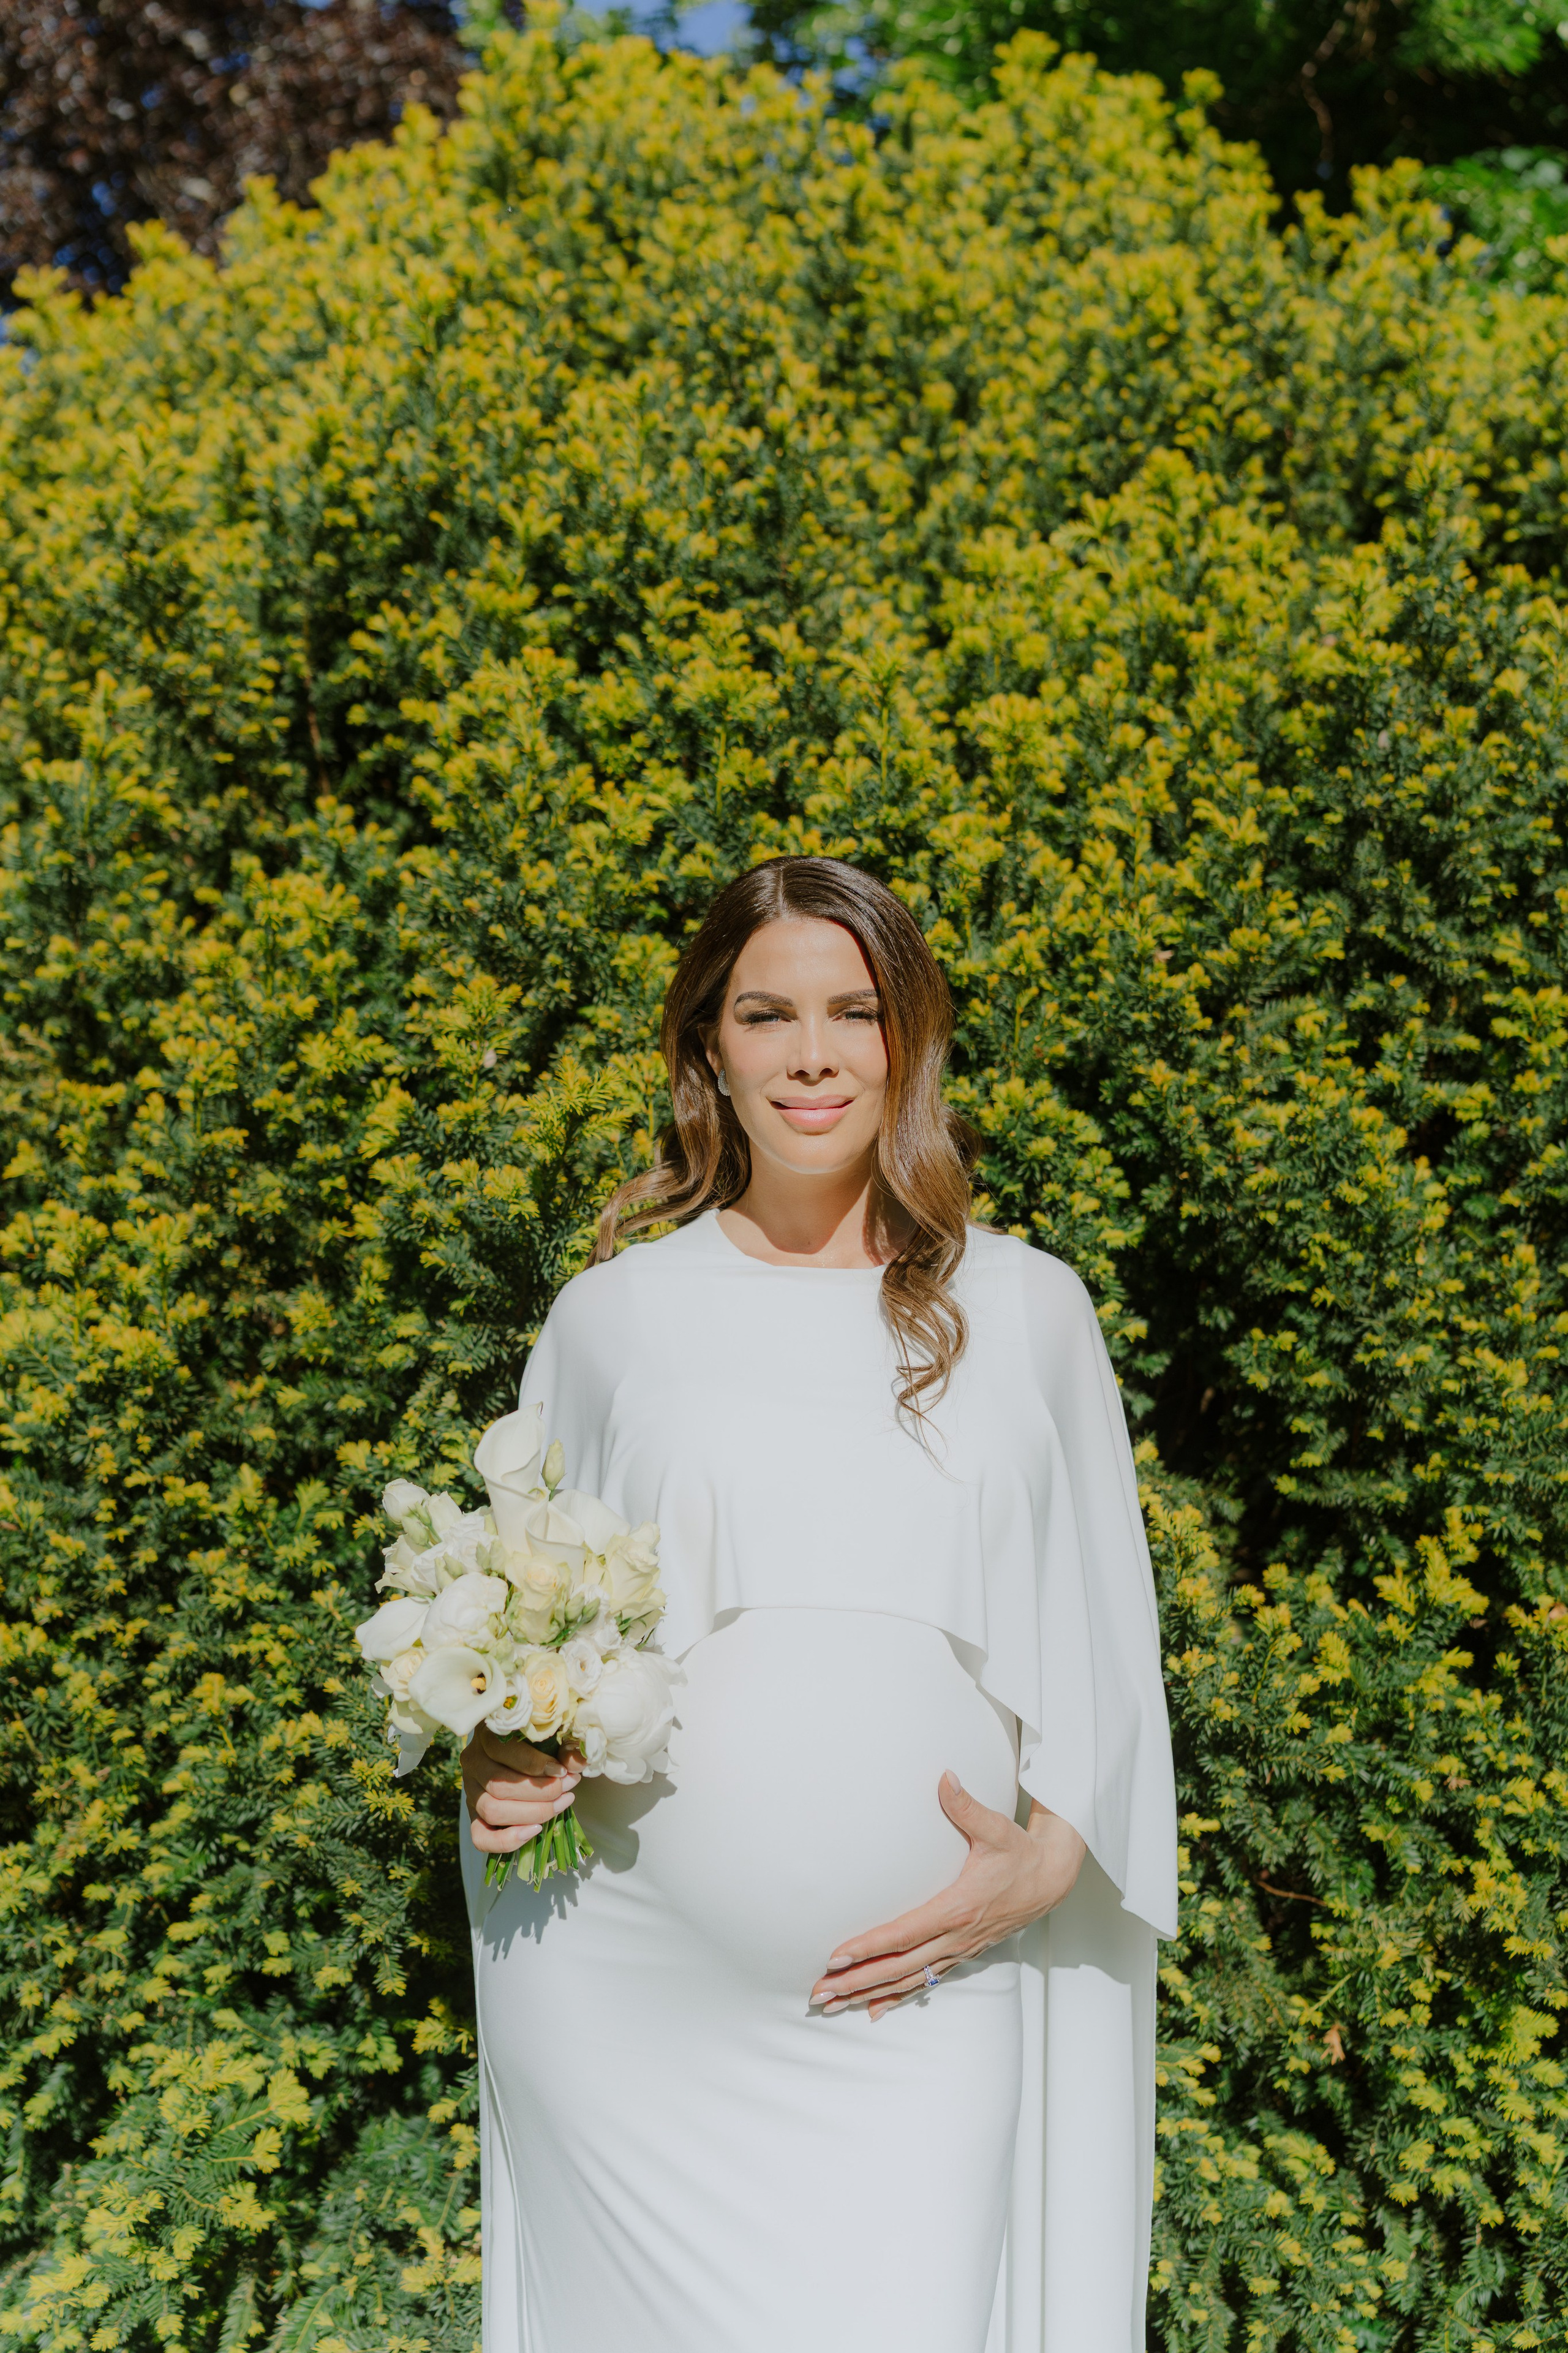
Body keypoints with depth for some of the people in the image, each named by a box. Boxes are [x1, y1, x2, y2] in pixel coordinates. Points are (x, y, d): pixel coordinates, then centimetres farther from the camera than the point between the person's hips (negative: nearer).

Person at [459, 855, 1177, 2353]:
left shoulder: (1027, 1311, 5)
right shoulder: (614, 1313, 5)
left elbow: (1100, 1634, 8)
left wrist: (1048, 1859, -7)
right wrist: (499, 1758, -5)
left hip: (923, 2000, 0)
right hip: (629, 1997, 1)